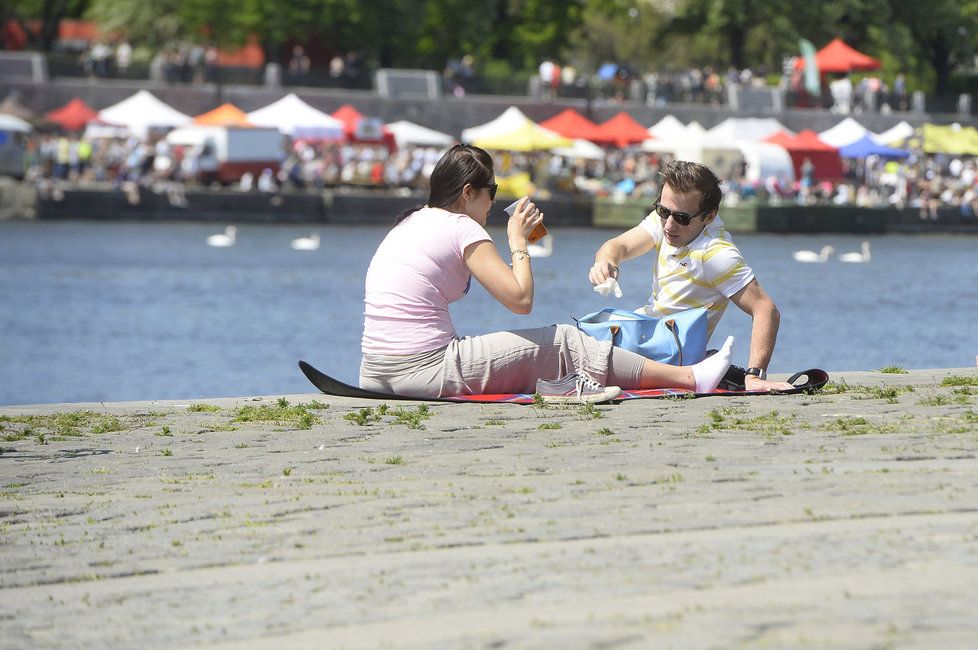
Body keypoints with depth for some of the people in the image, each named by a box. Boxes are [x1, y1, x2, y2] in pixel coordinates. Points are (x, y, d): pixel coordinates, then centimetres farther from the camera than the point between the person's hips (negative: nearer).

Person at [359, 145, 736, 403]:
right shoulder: (462, 229, -7)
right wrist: (518, 240, 5)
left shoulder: (407, 224, 18)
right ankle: (689, 378, 9)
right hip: (425, 371, -8)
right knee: (563, 342, 2)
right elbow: (521, 299, -8)